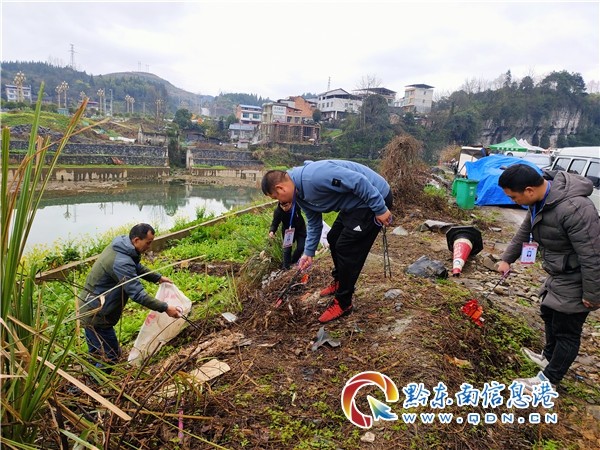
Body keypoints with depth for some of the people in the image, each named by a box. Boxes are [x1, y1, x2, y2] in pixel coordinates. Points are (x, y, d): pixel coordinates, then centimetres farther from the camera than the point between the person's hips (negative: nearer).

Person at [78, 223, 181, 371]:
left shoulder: (119, 245, 0)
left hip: (90, 307, 10)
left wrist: (158, 278, 8)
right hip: (95, 314, -10)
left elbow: (137, 267, 16)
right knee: (110, 356, 0)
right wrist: (165, 308, -26)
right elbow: (138, 294, -31)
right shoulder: (122, 262, -31)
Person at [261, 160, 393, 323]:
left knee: (346, 248, -8)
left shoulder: (314, 176, -29)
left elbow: (359, 181, -30)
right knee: (333, 239, 19)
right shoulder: (301, 195, 4)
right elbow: (314, 224, 17)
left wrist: (380, 209, -24)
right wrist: (308, 253, 17)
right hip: (356, 203, 10)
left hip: (374, 198, -10)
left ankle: (343, 303, 6)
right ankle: (339, 282, 39)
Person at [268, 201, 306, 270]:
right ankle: (286, 268, 12)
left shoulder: (297, 204, -27)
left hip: (300, 229, 1)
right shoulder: (277, 211, -29)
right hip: (287, 231, -1)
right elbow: (274, 223, -22)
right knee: (287, 249, -2)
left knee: (301, 247, -1)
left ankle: (293, 262, 23)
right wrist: (271, 231, -39)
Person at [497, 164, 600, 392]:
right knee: (549, 313, 25)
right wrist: (507, 258, 17)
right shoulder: (540, 200, -4)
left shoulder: (574, 209, -36)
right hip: (559, 274, 10)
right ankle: (549, 357, 47)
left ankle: (549, 380, 19)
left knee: (566, 330, 5)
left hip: (575, 280, -10)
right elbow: (525, 231, 13)